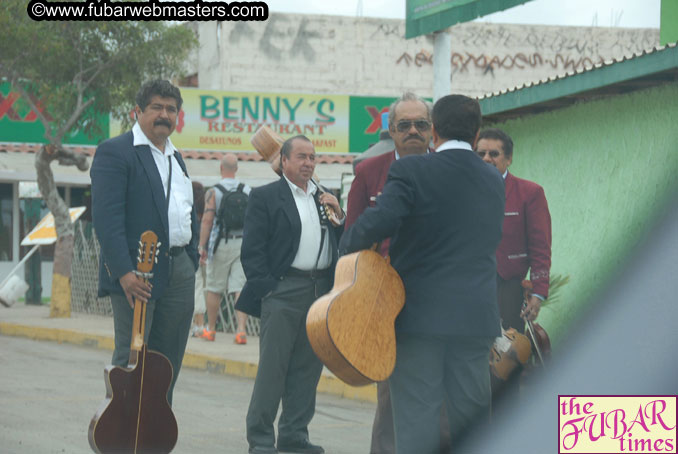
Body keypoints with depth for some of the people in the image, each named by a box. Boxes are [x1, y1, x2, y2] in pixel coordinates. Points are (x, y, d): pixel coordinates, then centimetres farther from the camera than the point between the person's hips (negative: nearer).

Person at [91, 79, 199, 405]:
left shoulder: (175, 158, 21)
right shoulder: (114, 152, -5)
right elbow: (106, 216, -16)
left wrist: (191, 262, 14)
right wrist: (123, 271, -24)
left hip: (180, 273, 8)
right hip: (137, 274, -8)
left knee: (168, 363, 8)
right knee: (130, 362, -7)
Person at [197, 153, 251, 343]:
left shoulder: (213, 192, -5)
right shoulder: (248, 191, 5)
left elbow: (207, 220, -10)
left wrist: (202, 246, -6)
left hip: (221, 244, -2)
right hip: (242, 243, 2)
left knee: (214, 289, 9)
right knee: (240, 288, -1)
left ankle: (210, 329, 18)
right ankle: (242, 330, -12)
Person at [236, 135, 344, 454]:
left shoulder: (324, 198, 17)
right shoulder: (265, 197, 1)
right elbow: (252, 249, -4)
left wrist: (338, 215, -1)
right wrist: (265, 288, -11)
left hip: (320, 292, 6)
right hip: (283, 291, -6)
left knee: (308, 367, 8)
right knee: (272, 367, -5)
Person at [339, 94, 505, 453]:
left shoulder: (411, 171, -8)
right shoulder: (494, 181, 10)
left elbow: (379, 221, -21)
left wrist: (347, 246, -3)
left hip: (421, 314, -4)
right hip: (475, 317, 4)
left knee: (417, 421, -2)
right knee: (470, 417, 9)